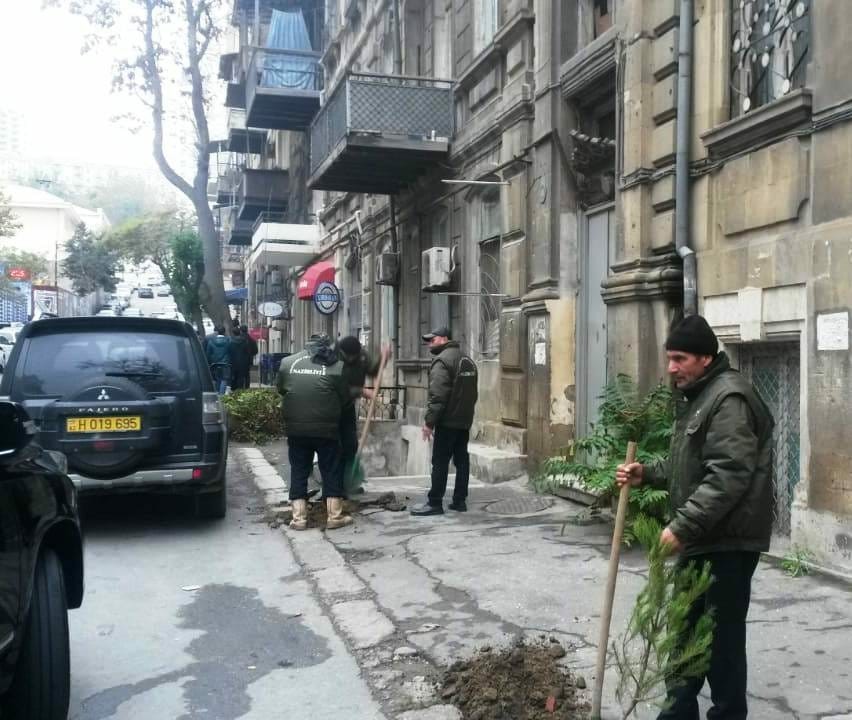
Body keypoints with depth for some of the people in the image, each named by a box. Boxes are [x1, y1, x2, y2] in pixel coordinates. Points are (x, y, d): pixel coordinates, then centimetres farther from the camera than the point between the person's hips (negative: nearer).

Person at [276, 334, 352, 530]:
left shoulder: (287, 362, 6)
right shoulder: (336, 366, -1)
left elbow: (279, 388, 17)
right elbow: (344, 397, 2)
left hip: (295, 428, 2)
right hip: (326, 429, -2)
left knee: (298, 472, 11)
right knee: (331, 472, 8)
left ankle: (299, 518, 10)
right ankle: (335, 516, 12)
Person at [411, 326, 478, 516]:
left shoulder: (442, 360, -12)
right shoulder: (467, 360, 16)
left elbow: (437, 396, -20)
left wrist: (429, 422, -18)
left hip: (448, 421, -8)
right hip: (465, 420, 9)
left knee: (440, 462, -5)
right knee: (462, 460, 9)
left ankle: (435, 503, -4)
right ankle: (460, 501, 12)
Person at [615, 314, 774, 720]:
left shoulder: (728, 398, -17)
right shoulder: (695, 397, 15)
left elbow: (728, 476, -26)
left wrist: (682, 525, -27)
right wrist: (647, 475, 7)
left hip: (727, 541, -10)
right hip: (700, 538, 10)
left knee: (722, 636, 0)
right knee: (686, 630, 18)